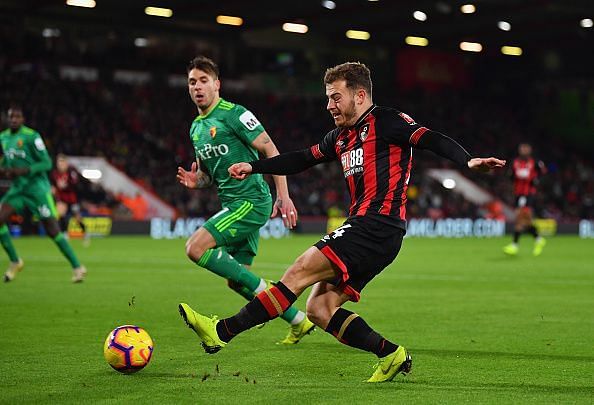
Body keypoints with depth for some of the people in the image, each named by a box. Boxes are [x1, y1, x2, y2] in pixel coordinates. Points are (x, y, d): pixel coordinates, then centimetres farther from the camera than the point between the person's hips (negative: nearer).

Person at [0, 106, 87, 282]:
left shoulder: (31, 136, -13)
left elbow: (46, 163, -15)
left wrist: (24, 171, -26)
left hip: (37, 187, -6)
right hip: (17, 188, 6)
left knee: (52, 231, -7)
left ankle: (77, 267, 5)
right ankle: (15, 261, 9)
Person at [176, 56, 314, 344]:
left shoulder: (233, 114, -9)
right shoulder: (196, 128, 16)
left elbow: (270, 150, -12)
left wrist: (283, 195, -18)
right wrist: (195, 181, 3)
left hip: (251, 200, -9)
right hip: (233, 205, 9)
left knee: (196, 248, -21)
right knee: (236, 280, 10)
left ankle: (264, 291, -13)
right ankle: (299, 321, 21)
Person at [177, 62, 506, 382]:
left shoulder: (386, 121, -2)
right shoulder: (340, 136, 23)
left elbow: (433, 141, -13)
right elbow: (302, 160, 31)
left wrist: (468, 161, -30)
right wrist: (253, 167, 24)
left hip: (378, 225, -9)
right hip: (363, 227, 9)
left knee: (300, 272, -16)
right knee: (319, 310, 1)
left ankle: (222, 332, -19)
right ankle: (390, 354, 5)